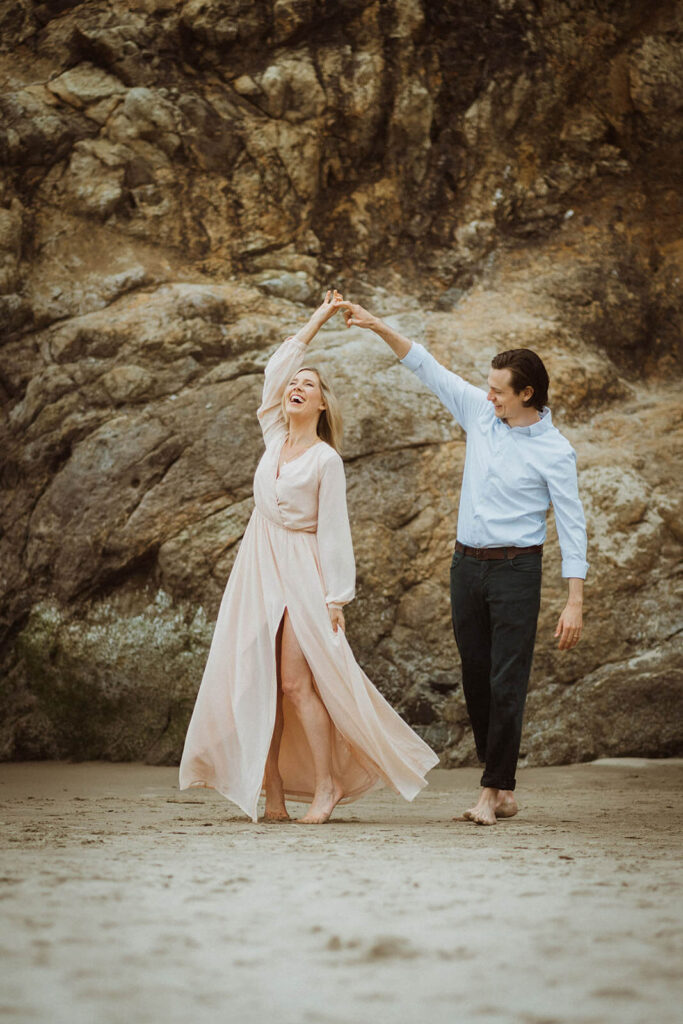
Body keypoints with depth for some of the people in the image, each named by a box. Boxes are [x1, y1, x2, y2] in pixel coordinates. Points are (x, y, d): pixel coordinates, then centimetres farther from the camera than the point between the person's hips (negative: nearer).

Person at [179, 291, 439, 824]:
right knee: (257, 681, -1)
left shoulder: (326, 460, -4)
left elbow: (335, 530, -7)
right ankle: (272, 792, 0)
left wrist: (335, 597, -13)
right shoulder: (275, 437, 11)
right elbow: (278, 366, 11)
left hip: (302, 570, -6)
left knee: (296, 681, -13)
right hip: (258, 566, 6)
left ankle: (327, 781, -3)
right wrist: (319, 318, 16)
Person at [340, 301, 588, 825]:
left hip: (516, 569, -6)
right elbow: (429, 367, 11)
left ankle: (493, 790, -3)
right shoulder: (480, 413, 5)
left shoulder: (554, 451, -9)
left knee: (506, 683, -8)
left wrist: (575, 602, -15)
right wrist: (378, 326, 5)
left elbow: (572, 526, -10)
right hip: (467, 565, 6)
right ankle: (505, 792, 14)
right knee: (476, 680, 7)